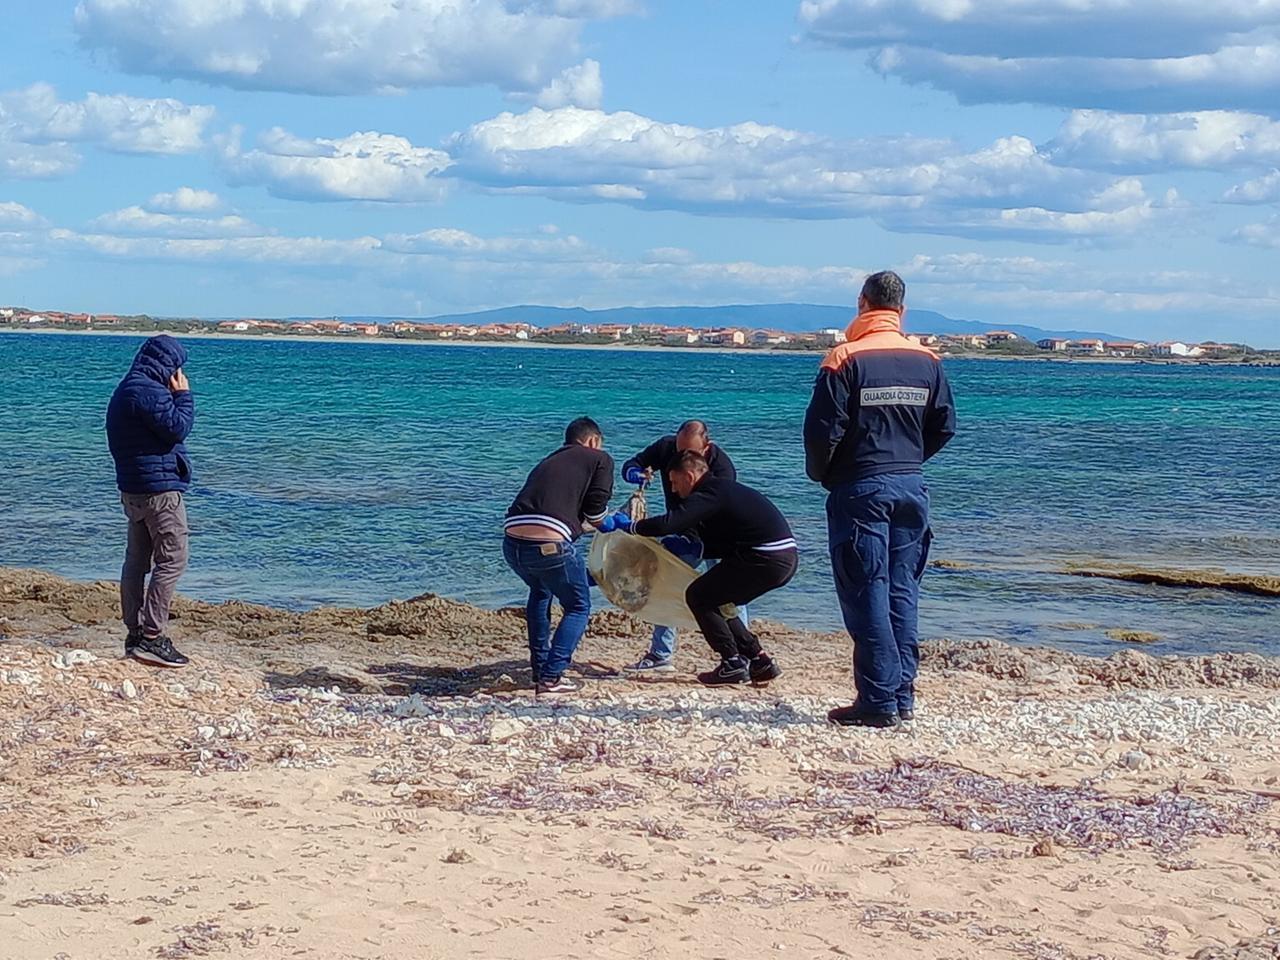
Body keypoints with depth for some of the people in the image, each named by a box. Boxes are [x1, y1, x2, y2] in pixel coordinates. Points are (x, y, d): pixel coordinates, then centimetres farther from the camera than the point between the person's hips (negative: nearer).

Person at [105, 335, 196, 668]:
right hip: (160, 487, -11)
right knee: (172, 559, -8)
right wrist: (184, 396, -8)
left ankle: (136, 633, 16)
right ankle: (152, 637, -12)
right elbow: (178, 428, -18)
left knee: (137, 560, 12)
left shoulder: (127, 389, 16)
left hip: (133, 488, 11)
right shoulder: (149, 392, -17)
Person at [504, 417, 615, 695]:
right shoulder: (600, 459, 13)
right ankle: (551, 677, 5)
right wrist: (611, 523, 27)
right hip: (550, 544, -6)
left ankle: (539, 670, 33)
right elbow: (596, 512, 5)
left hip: (512, 542, 6)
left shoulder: (548, 462, 29)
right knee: (578, 607, 16)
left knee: (540, 592, 35)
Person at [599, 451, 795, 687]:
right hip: (786, 558, 10)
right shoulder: (722, 489, 22)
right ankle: (759, 661, 17)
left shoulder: (709, 494, -9)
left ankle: (733, 664, 0)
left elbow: (667, 524, -21)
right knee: (716, 601, 21)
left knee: (698, 596, 2)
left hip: (766, 559, -10)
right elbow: (723, 544, 29)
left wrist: (627, 525, -8)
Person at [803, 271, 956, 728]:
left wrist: (821, 473, 6)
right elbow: (945, 427, 9)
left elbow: (823, 429, -12)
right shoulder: (927, 362, 5)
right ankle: (903, 695, 12)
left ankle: (879, 701, -5)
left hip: (861, 489, -5)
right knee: (903, 593, 10)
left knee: (867, 595, -3)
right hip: (912, 486, 5)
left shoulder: (845, 360, -10)